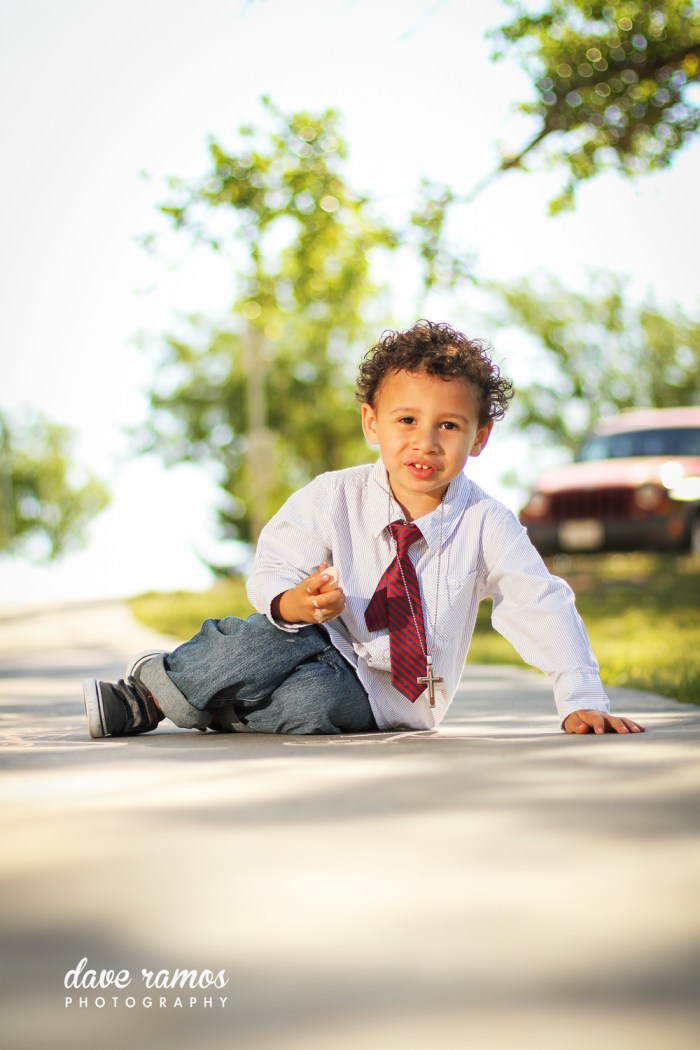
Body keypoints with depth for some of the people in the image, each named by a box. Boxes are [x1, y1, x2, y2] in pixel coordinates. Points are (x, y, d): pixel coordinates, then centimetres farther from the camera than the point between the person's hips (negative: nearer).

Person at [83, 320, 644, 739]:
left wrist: (582, 701, -23)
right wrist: (296, 602, -31)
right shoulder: (333, 498, -12)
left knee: (315, 702, -33)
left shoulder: (486, 523, -14)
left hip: (386, 697, 0)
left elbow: (543, 607, -14)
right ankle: (156, 680, -10)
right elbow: (272, 570, -7)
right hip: (327, 642, 1)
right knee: (272, 639, -34)